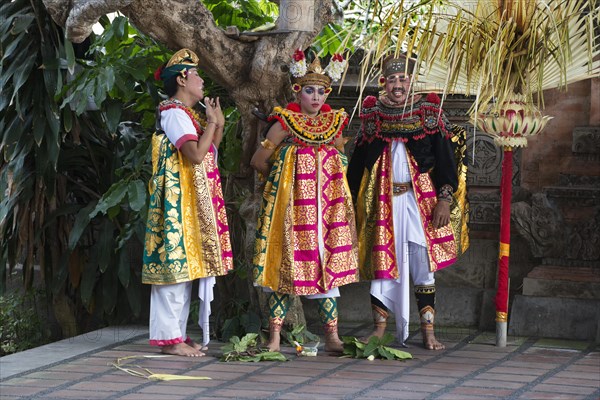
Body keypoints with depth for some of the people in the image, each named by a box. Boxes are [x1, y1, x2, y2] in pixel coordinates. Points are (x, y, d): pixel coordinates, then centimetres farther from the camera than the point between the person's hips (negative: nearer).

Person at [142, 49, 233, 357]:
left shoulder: (186, 115, 19)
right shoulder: (175, 113, -12)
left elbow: (207, 155, 18)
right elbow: (196, 154, -24)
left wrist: (218, 125, 7)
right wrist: (211, 122, -12)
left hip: (190, 204, 10)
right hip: (178, 203, -10)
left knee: (184, 266, 10)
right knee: (175, 264, -10)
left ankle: (176, 334, 14)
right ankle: (169, 338, -8)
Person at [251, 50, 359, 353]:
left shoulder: (334, 123, 8)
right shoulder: (285, 123, -4)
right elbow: (258, 161, -1)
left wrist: (324, 180, 10)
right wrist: (282, 180, 9)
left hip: (328, 204, 4)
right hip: (291, 204, -4)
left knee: (329, 265, 3)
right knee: (284, 263, -3)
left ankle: (332, 336, 6)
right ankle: (275, 336, 1)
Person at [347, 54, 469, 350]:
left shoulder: (429, 112, 3)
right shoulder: (371, 114, 7)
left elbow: (445, 158, 0)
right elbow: (357, 163, 12)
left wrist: (445, 198, -8)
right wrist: (353, 202, 9)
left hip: (421, 199, -1)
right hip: (381, 200, 1)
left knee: (424, 264, -1)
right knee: (381, 262, 2)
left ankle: (428, 331, 3)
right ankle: (379, 329, 10)